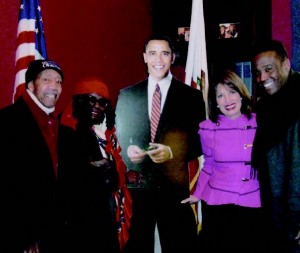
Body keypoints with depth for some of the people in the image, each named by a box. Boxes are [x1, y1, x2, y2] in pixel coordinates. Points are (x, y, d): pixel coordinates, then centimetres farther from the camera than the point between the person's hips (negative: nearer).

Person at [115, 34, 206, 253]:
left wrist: (172, 152, -15)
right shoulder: (126, 95, 8)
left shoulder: (191, 96, 2)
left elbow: (200, 142, 1)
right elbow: (119, 137, 11)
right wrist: (127, 150, -10)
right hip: (136, 186, 1)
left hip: (175, 186, -1)